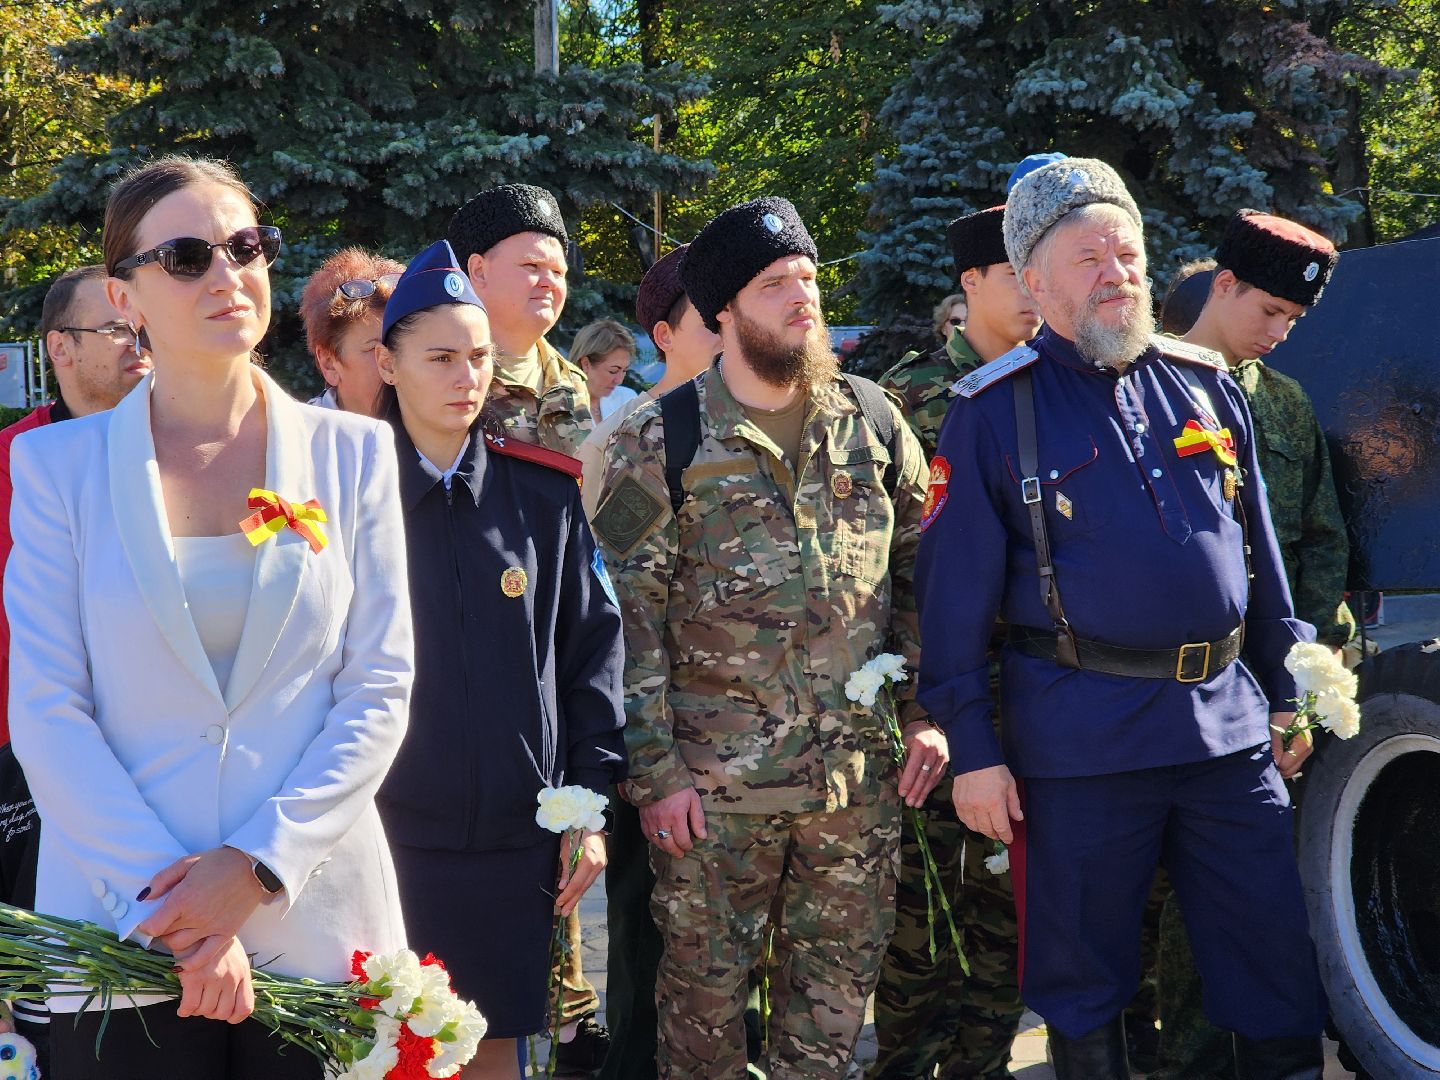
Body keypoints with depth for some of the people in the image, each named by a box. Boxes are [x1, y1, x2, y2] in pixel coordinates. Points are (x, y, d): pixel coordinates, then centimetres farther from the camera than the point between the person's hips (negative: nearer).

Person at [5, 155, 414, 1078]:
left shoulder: (352, 451, 5)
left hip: (314, 923, 1)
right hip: (121, 929, -1)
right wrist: (163, 903, -13)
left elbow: (380, 687, 1)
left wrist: (258, 864, -11)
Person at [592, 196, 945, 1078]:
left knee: (839, 985, 10)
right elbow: (631, 616, -5)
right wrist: (655, 770, -8)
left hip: (862, 774, 3)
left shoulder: (872, 421, 7)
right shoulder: (664, 441, -4)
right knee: (707, 987, 4)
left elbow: (921, 572, 13)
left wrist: (927, 711, 5)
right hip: (716, 778, -3)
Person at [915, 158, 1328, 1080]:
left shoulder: (1206, 386, 9)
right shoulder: (995, 414, -4)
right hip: (1081, 740, -3)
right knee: (1082, 977, 7)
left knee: (1279, 963, 7)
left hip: (1228, 720, 4)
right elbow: (953, 589, -5)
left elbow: (1261, 550, 16)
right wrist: (973, 750, -9)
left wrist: (1286, 693, 14)